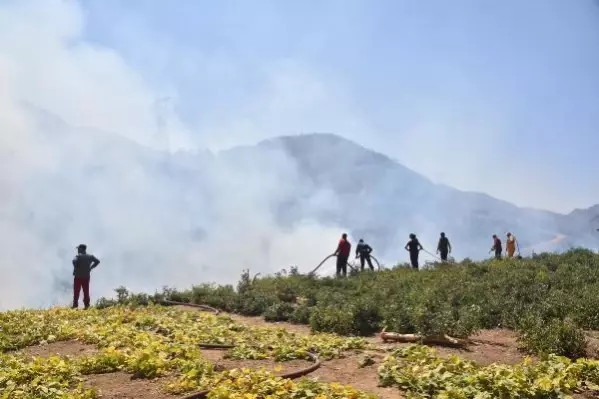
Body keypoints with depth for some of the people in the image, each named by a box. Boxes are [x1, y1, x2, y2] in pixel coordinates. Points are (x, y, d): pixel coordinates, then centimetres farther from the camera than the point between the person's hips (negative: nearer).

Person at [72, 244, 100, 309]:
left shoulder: (78, 256, -9)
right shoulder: (90, 256, 6)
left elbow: (74, 262, -27)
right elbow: (97, 261, 7)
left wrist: (75, 269, -12)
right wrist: (90, 268, 9)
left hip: (78, 277, -4)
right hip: (86, 277, 4)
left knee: (76, 292, 2)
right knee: (86, 292, 9)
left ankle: (75, 305, -1)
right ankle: (87, 305, 6)